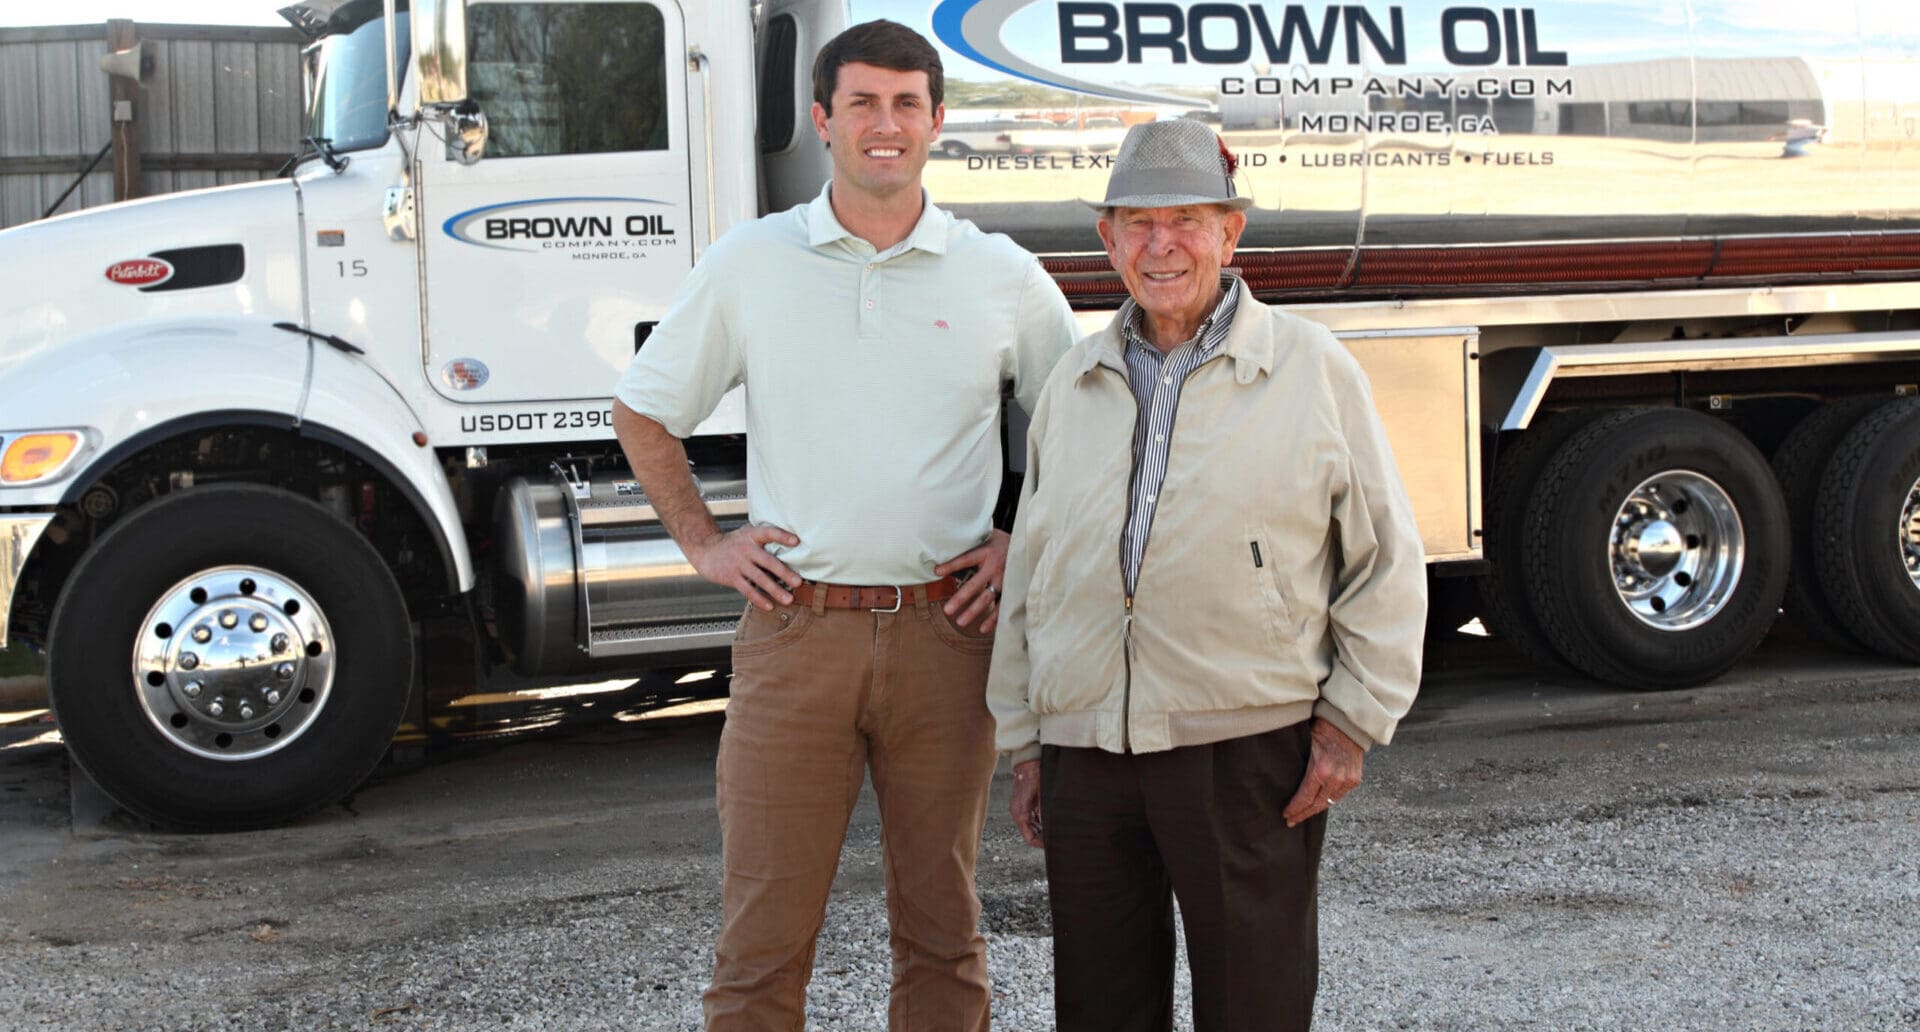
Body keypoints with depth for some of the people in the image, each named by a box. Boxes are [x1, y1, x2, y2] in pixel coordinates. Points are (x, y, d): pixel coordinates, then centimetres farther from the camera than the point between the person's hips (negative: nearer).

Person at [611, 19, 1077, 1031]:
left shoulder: (1002, 276, 5)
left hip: (945, 634, 1)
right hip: (794, 630, 0)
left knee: (941, 929, 11)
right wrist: (701, 541, 6)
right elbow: (642, 412, 14)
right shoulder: (748, 263, 4)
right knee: (763, 937, 1)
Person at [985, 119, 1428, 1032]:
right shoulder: (1072, 384, 13)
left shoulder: (1311, 368, 2)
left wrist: (1352, 720, -4)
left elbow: (1385, 564, 2)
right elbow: (1029, 572, 17)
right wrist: (1023, 743, 15)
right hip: (1085, 752, 4)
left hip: (1248, 752, -4)